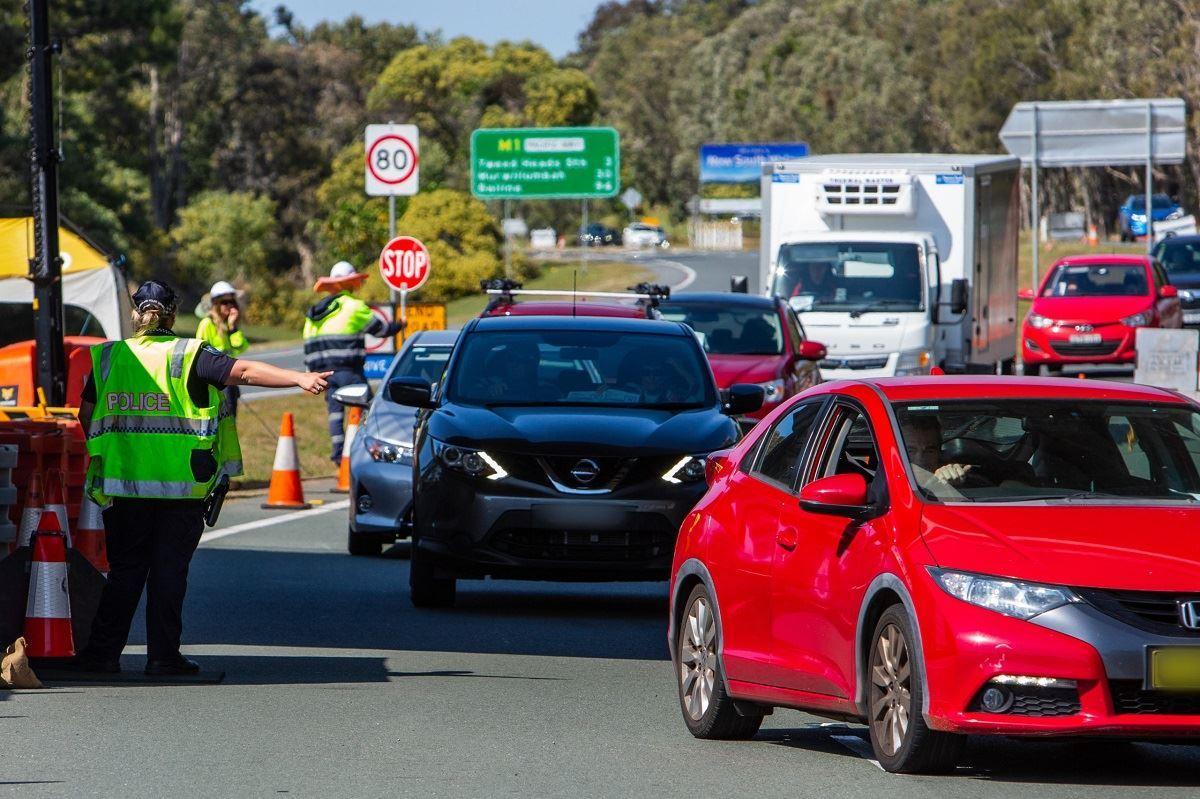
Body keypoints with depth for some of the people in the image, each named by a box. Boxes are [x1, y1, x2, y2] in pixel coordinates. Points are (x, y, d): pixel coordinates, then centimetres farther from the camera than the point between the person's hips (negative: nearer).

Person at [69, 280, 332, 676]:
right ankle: (163, 654, 2)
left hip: (124, 481, 2)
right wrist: (299, 378, -19)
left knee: (125, 569, 10)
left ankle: (103, 651, 6)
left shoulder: (109, 357, 6)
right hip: (181, 483, -2)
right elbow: (243, 371, -14)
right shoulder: (190, 355, -3)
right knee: (169, 568, 3)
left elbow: (86, 417, 11)